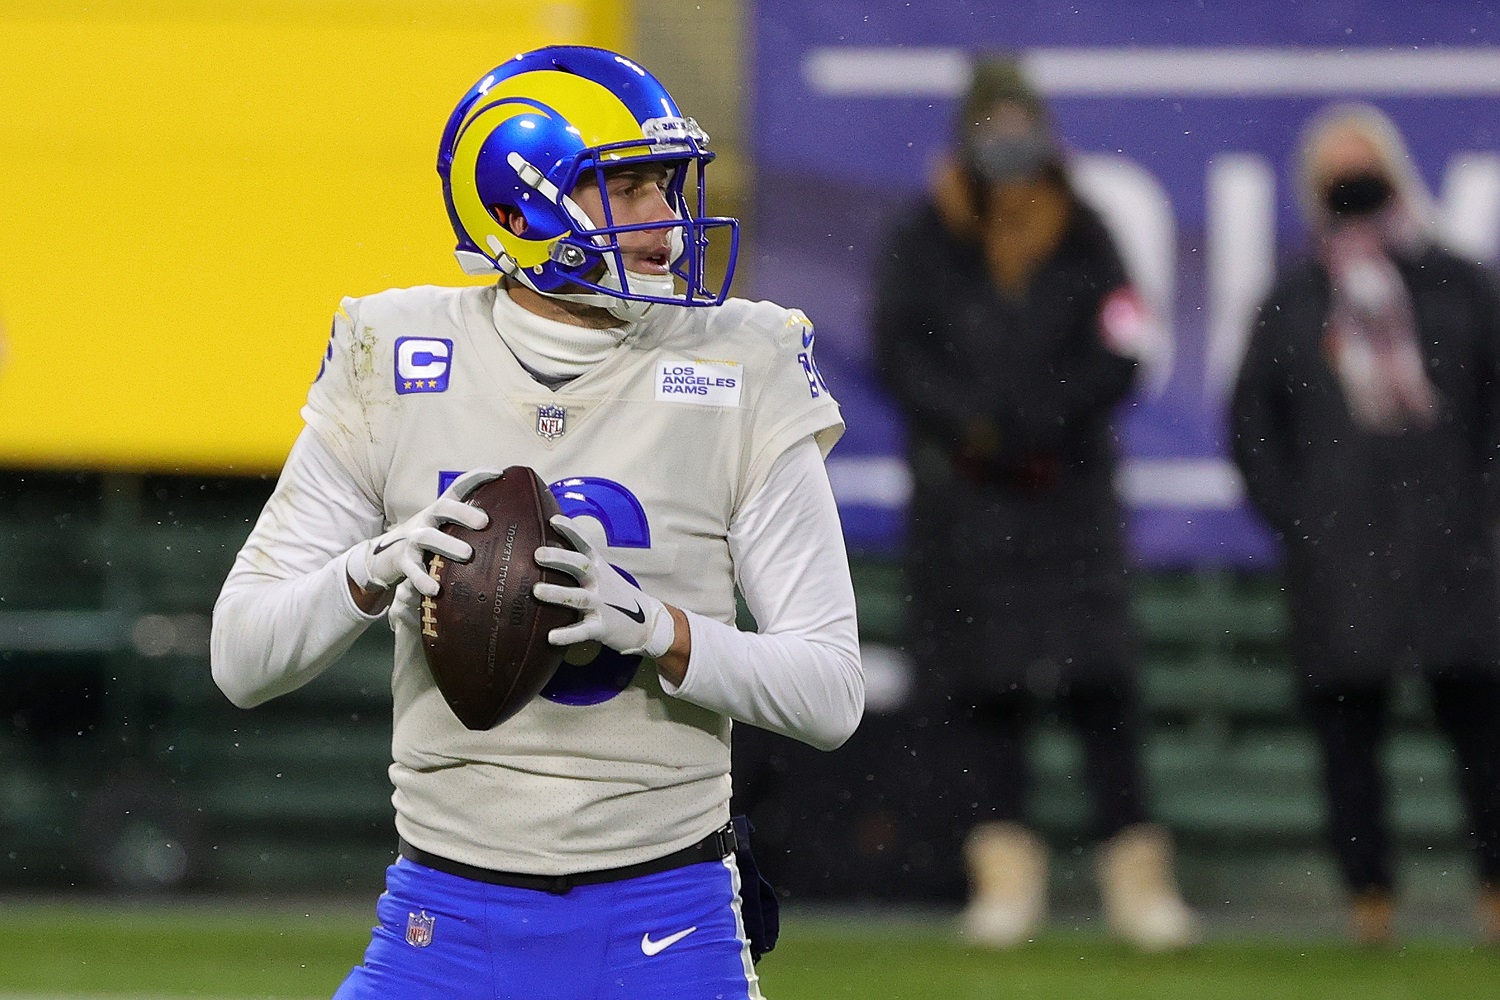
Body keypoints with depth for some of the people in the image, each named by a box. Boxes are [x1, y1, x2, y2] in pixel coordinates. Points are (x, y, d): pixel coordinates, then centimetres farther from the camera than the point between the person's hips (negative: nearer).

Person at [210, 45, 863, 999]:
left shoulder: (738, 372, -2)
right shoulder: (396, 362, 1)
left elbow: (833, 693, -6)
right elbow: (242, 658, 1)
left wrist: (655, 627, -22)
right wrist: (377, 570, -18)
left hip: (665, 921, -1)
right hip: (446, 913, 1)